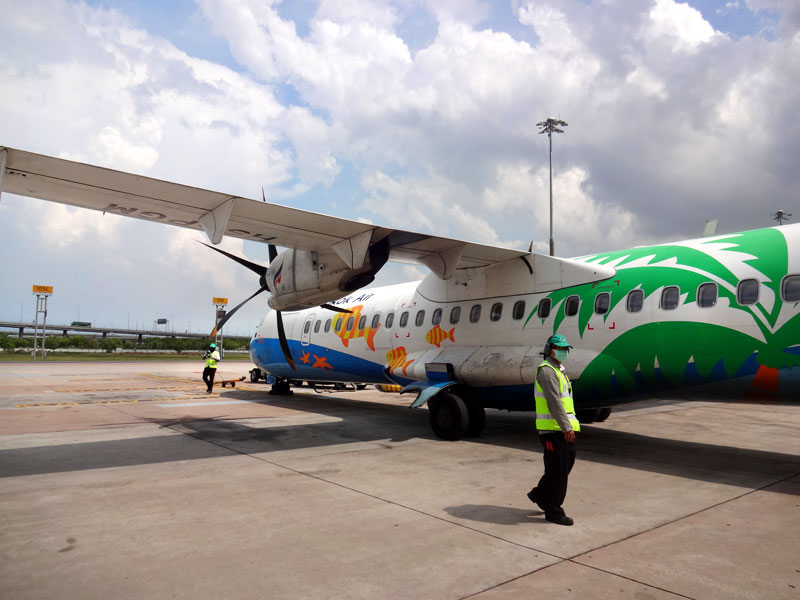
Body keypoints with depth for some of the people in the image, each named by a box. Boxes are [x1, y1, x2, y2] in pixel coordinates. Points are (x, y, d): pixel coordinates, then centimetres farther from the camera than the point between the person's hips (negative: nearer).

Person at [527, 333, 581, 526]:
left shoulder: (559, 371, 19)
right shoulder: (547, 371, -13)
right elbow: (554, 402, -22)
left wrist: (569, 425, 20)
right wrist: (567, 427, -26)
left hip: (562, 429, 10)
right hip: (552, 429, -10)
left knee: (568, 461, 14)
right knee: (558, 470, -3)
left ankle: (539, 494, 29)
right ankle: (553, 511, 10)